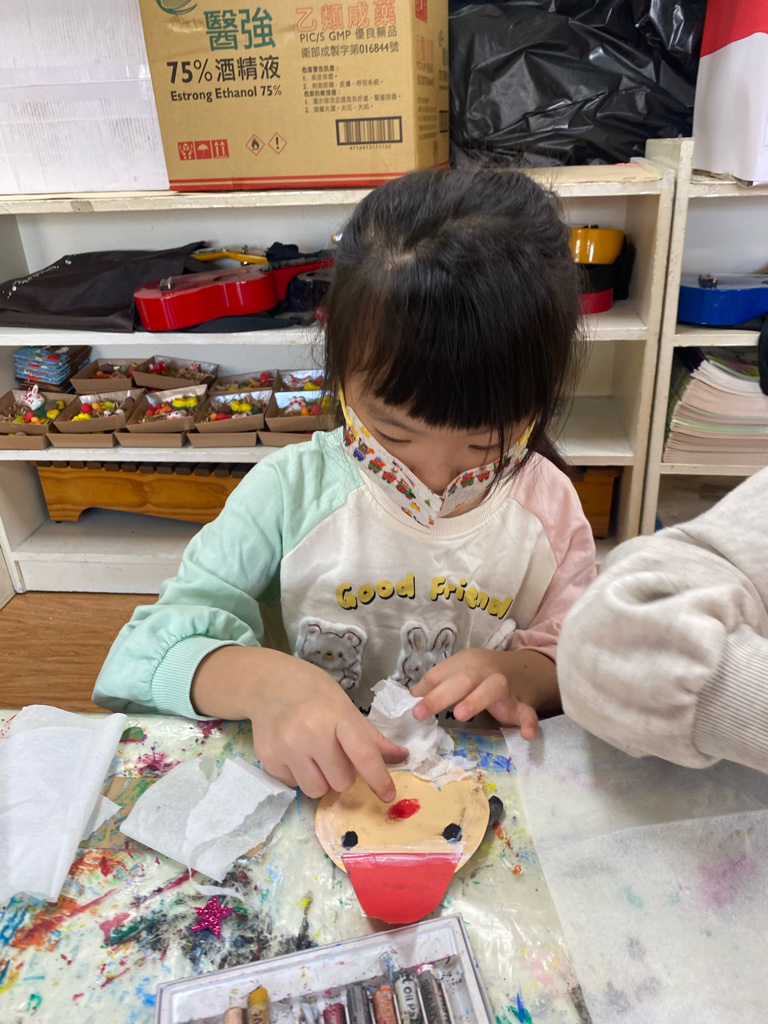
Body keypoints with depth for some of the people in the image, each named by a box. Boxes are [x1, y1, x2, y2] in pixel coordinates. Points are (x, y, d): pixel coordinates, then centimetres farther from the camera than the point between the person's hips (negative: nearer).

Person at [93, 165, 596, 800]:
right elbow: (150, 651, -12)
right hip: (316, 789, 0)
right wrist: (262, 680, -30)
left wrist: (516, 672, -18)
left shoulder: (545, 506, -5)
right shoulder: (291, 491, -11)